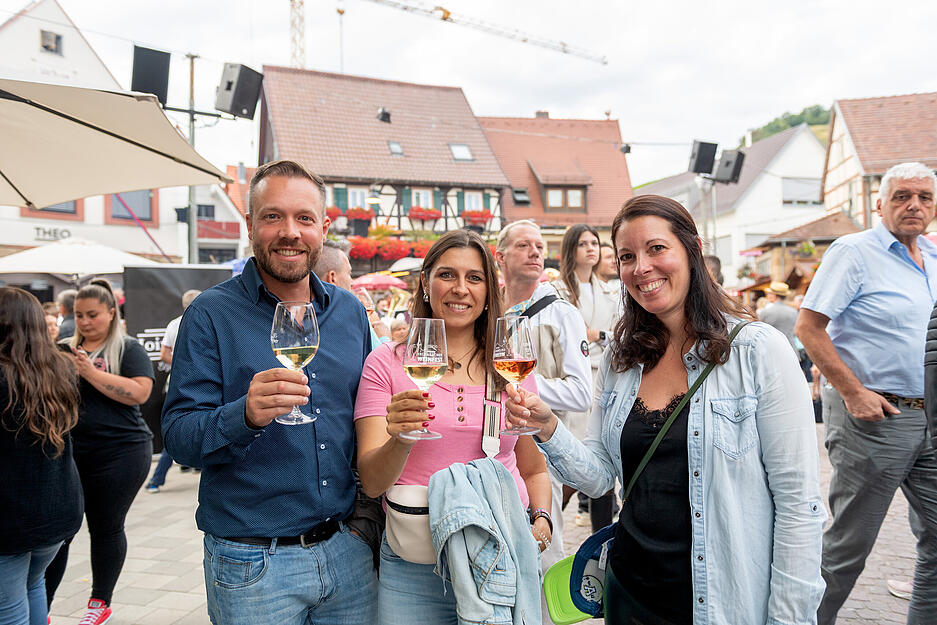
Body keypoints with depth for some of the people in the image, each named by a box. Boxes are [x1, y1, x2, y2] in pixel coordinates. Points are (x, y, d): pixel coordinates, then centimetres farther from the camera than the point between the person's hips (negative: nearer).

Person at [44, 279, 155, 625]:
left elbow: (139, 392, -17)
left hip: (120, 454, -4)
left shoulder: (128, 349, -3)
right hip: (69, 452, 4)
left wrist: (91, 372, -20)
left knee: (106, 528, 9)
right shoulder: (65, 349, 12)